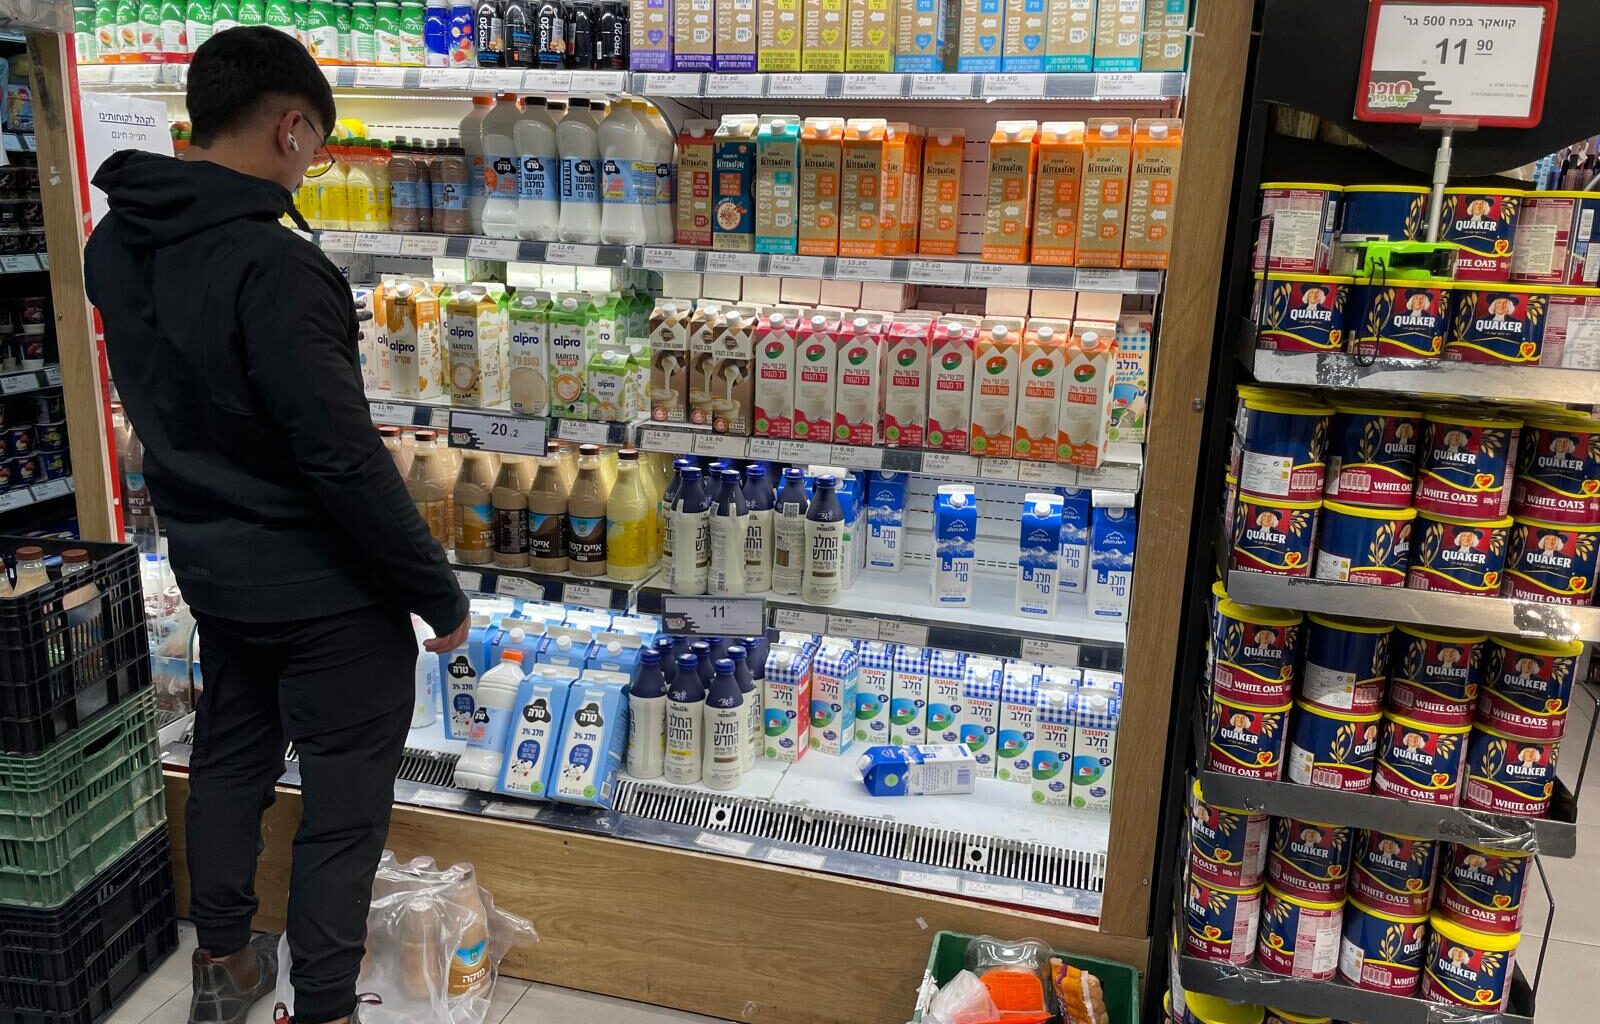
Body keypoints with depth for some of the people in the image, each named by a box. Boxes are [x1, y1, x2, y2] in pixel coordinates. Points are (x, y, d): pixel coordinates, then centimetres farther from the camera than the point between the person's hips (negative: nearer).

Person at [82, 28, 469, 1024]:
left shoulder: (114, 246, 0)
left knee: (229, 761, 23)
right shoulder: (270, 266, -27)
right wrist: (439, 595, -18)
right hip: (326, 592, -8)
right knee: (344, 803, 6)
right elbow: (346, 459, -26)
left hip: (209, 568, 8)